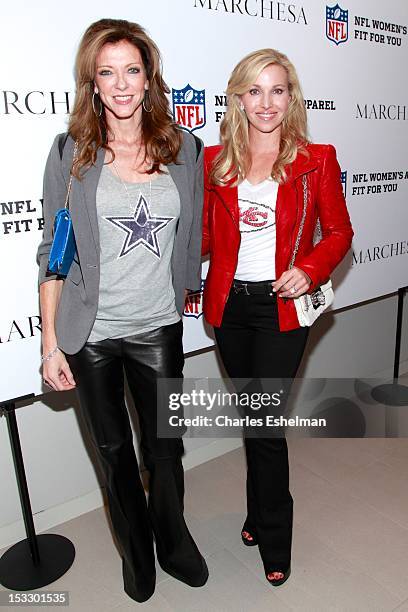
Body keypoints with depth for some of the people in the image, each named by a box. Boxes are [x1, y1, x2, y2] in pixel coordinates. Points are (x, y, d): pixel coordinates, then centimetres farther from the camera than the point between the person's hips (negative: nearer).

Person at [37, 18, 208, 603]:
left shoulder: (184, 148, 1)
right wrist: (51, 342, -5)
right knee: (114, 451, 17)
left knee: (166, 447, 14)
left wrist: (189, 289, 16)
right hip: (90, 333, 0)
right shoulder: (72, 151, -4)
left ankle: (173, 538, 45)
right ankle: (136, 550, 44)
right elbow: (53, 251, -3)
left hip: (159, 329, 1)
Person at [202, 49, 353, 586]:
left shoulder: (316, 159, -2)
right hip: (229, 302, 4)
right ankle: (262, 513, 42)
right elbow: (205, 233, 8)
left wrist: (309, 270, -16)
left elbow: (339, 232, 1)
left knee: (265, 421, 0)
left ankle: (273, 542, 25)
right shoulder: (215, 160, 4)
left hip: (282, 305, -3)